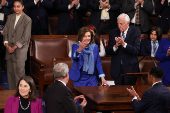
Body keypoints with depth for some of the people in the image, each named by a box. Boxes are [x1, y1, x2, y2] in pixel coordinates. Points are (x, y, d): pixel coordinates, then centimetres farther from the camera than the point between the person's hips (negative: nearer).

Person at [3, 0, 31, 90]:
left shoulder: (27, 20, -5)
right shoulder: (10, 17, 11)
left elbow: (25, 37, -8)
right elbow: (5, 32, 11)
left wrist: (15, 47, -10)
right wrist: (7, 45, -2)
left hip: (20, 48, -5)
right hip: (9, 48, 5)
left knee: (19, 70, -8)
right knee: (10, 71, 5)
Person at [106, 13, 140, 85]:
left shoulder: (135, 33, -2)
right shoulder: (113, 33, 7)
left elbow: (136, 51, -14)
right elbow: (107, 51, 2)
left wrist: (124, 44, -25)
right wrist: (115, 46, -18)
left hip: (130, 69, -2)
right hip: (117, 69, 3)